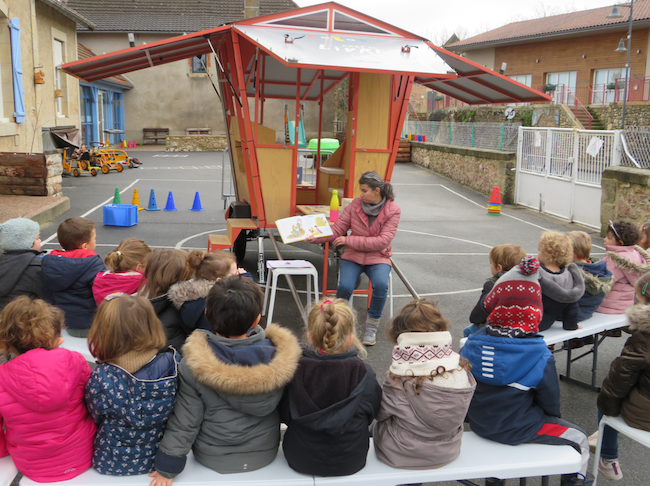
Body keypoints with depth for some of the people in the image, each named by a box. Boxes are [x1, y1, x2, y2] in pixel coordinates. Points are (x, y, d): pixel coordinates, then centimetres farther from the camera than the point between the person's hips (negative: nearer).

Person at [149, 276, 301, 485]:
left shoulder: (192, 366, -26)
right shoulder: (277, 358, -22)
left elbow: (183, 422, -18)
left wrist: (167, 468, -5)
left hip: (212, 459, -1)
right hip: (264, 456, 1)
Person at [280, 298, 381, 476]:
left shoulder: (295, 370, -23)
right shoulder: (363, 373, -22)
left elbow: (284, 416, -8)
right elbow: (371, 414, -5)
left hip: (300, 461, 0)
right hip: (350, 463, 0)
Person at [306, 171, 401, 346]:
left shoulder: (393, 210, -8)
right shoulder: (355, 204, -2)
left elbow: (382, 241, -14)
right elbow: (337, 229, 0)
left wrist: (349, 240, -19)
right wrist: (316, 238, -19)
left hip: (378, 257, -1)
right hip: (353, 256, 1)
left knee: (380, 285, -31)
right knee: (345, 287, -27)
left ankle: (371, 326, -7)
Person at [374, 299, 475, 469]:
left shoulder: (398, 378, -29)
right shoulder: (461, 370, -17)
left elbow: (382, 413, -14)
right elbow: (458, 416, -3)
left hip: (400, 456, -4)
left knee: (377, 427, 27)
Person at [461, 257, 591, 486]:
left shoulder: (472, 344, -12)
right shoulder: (540, 357, -22)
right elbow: (550, 401, -10)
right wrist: (552, 416, 13)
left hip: (477, 423, 5)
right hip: (517, 429, -5)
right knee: (579, 439, 15)